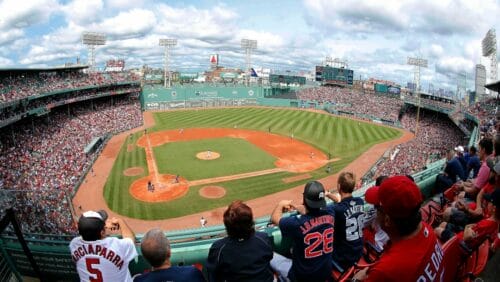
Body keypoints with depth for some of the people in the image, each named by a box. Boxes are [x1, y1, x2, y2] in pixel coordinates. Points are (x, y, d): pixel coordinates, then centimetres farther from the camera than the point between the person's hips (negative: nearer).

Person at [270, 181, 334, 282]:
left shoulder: (297, 223, -29)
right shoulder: (330, 214, -16)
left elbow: (274, 218, -7)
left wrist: (281, 204, 10)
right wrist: (299, 208, 21)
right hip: (326, 273, 5)